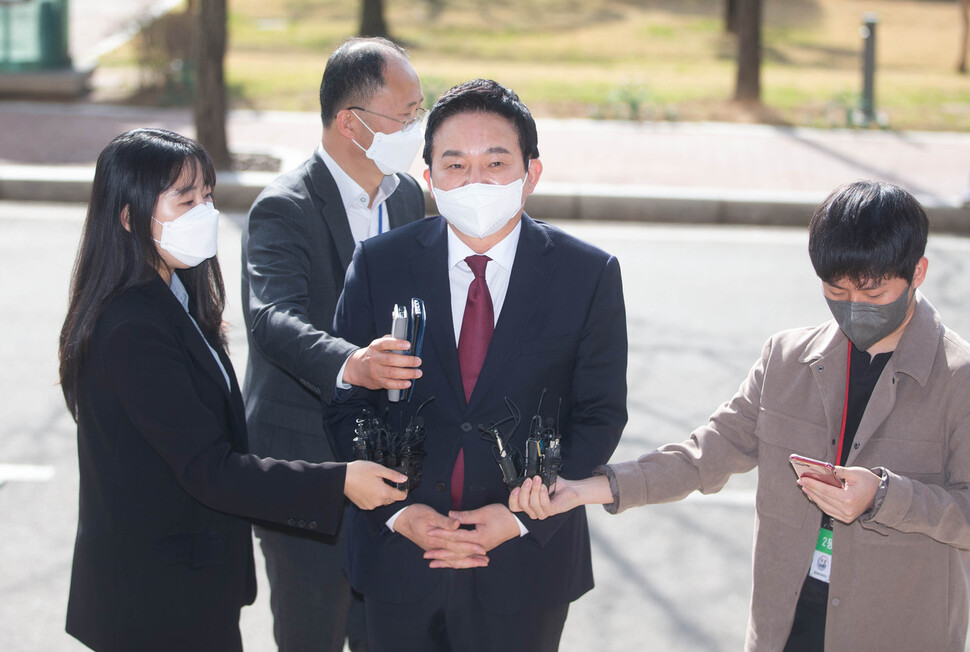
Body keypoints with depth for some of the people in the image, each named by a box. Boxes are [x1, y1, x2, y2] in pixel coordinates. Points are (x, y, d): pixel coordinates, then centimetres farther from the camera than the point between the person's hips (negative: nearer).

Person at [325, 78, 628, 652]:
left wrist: (520, 517, -12)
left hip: (524, 565, -1)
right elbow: (349, 404, 0)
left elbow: (600, 416, -2)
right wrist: (397, 512, -12)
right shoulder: (379, 265, -1)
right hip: (400, 555, 1)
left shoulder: (591, 275, -4)